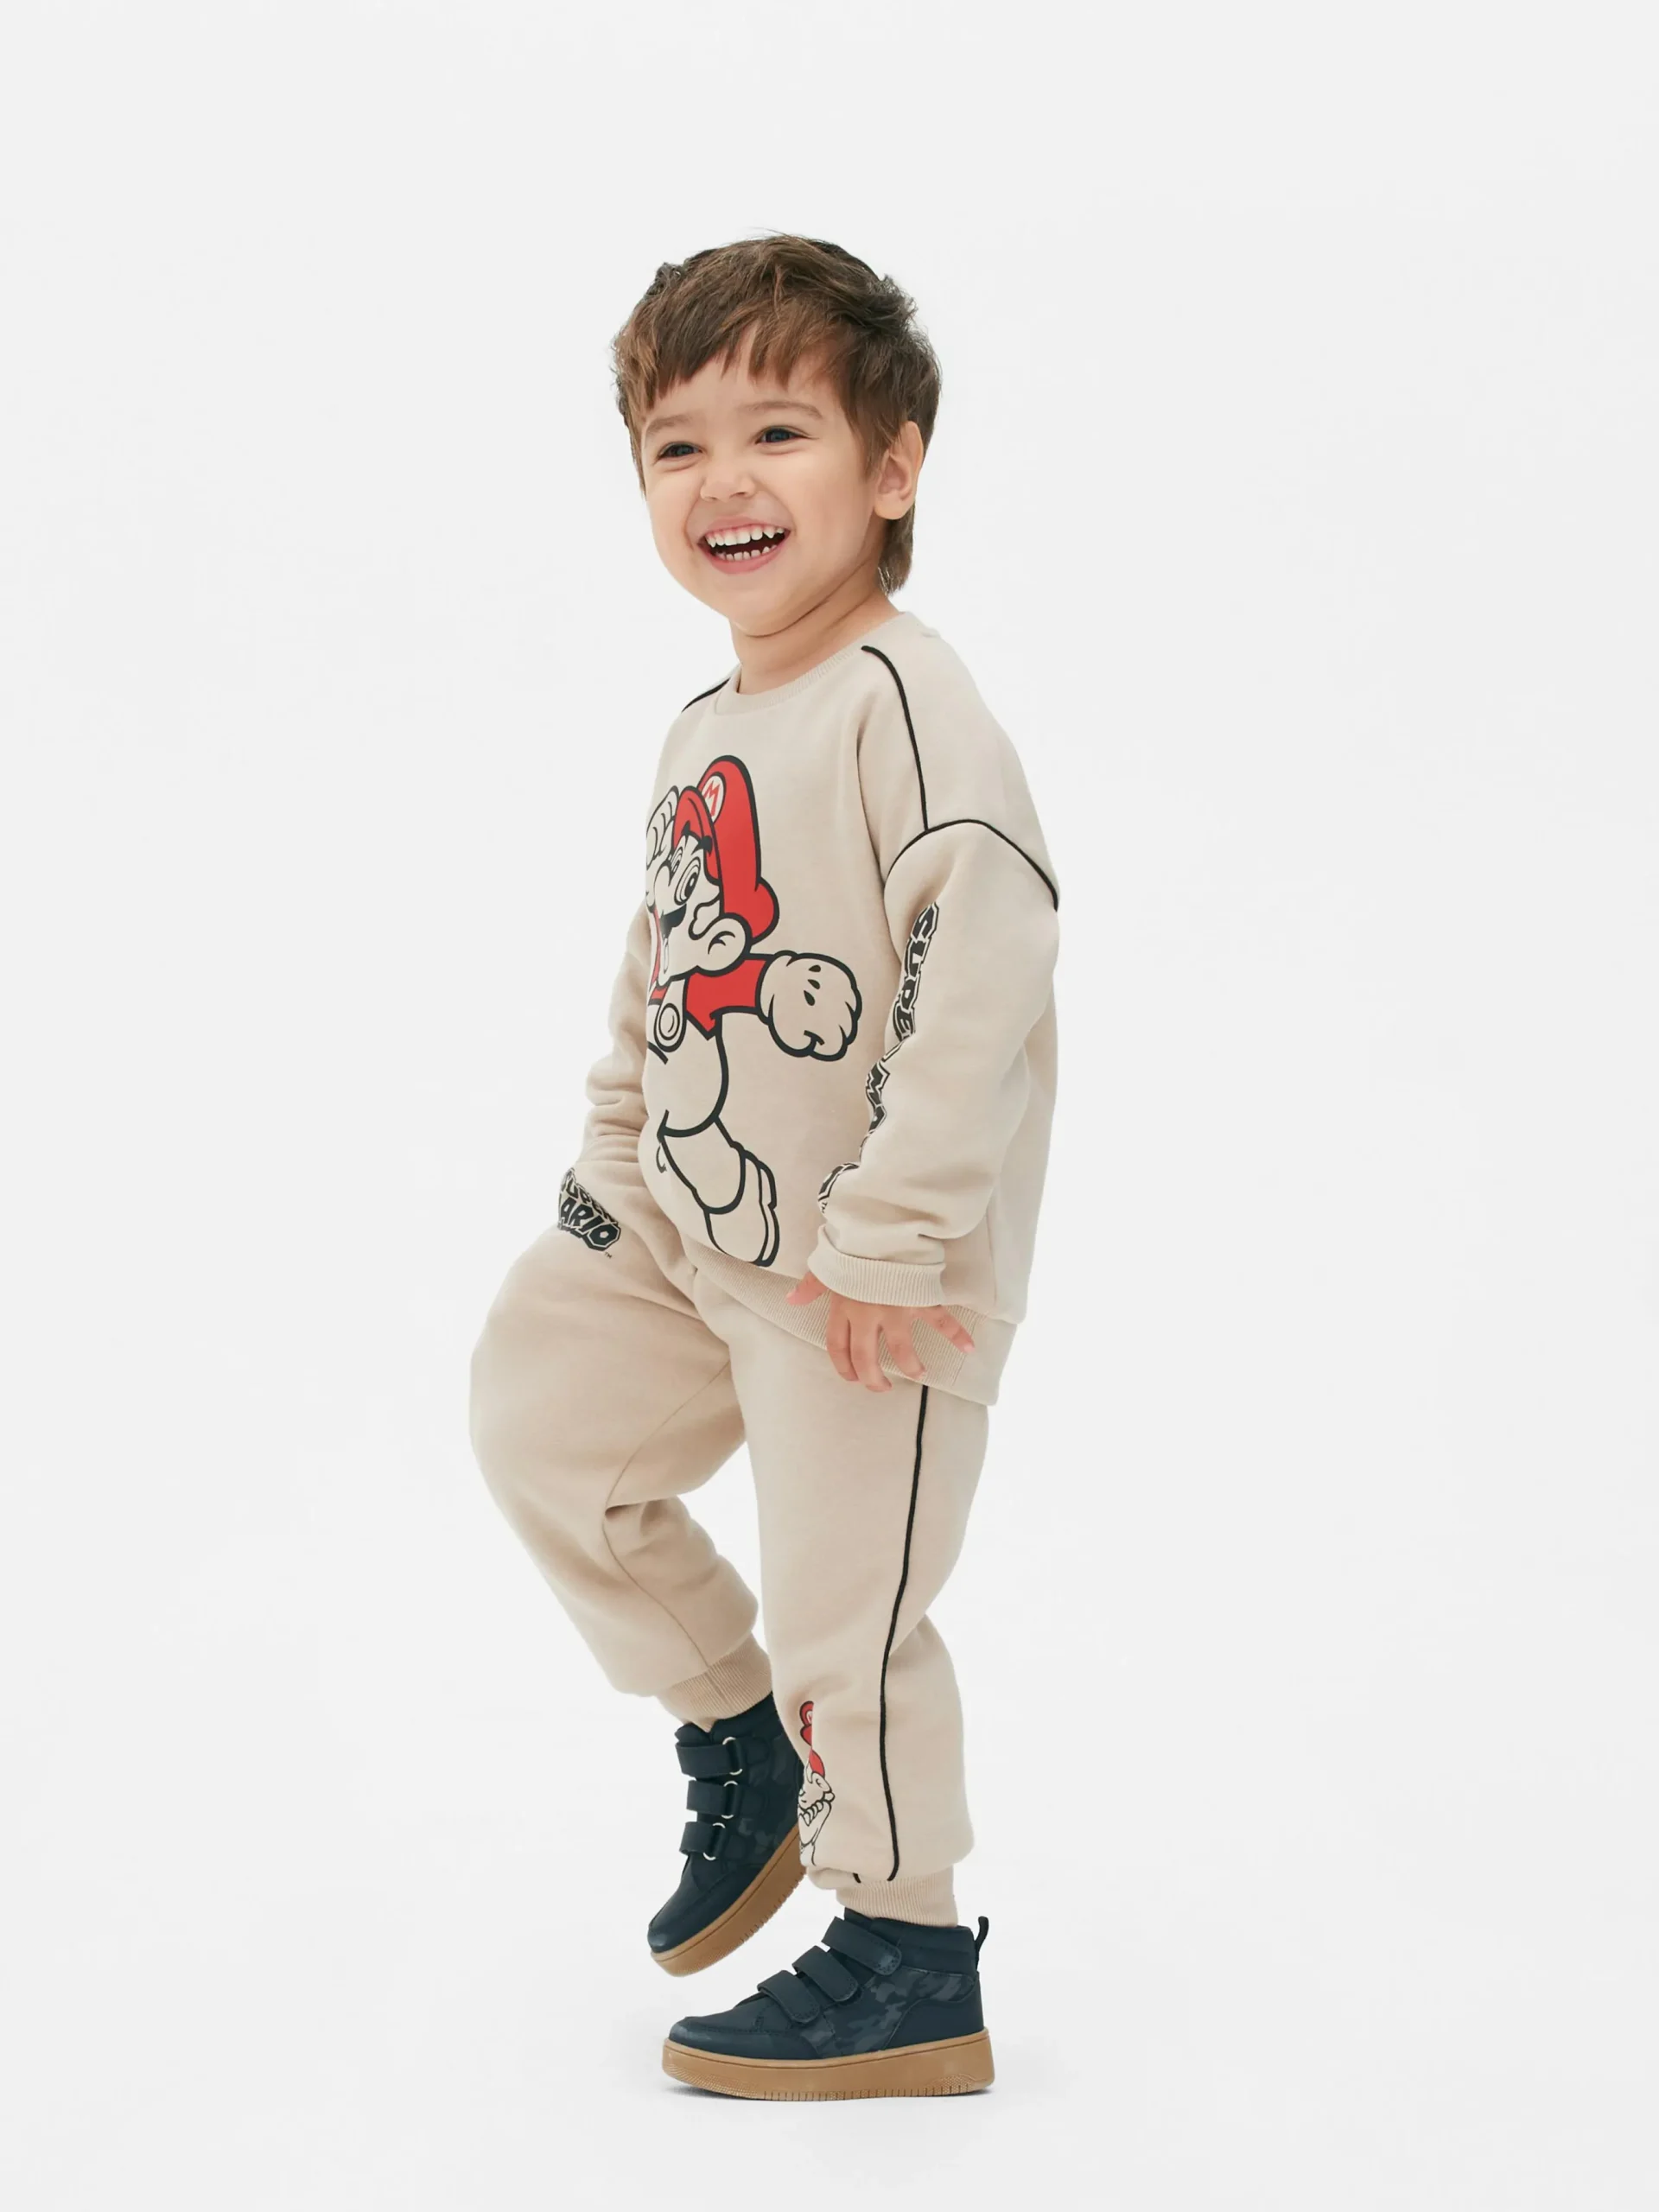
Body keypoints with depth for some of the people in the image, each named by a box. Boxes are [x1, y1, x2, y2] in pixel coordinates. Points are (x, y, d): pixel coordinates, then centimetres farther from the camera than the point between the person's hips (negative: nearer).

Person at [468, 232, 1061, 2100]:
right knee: (538, 1409, 17)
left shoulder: (902, 700, -20)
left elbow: (988, 959, -29)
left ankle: (907, 1971, 19)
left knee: (842, 1607, -1)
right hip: (697, 1229, 9)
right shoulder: (704, 731, 9)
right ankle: (738, 1737, 33)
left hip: (874, 1263, -9)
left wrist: (889, 1235, -28)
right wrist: (612, 1159, 16)